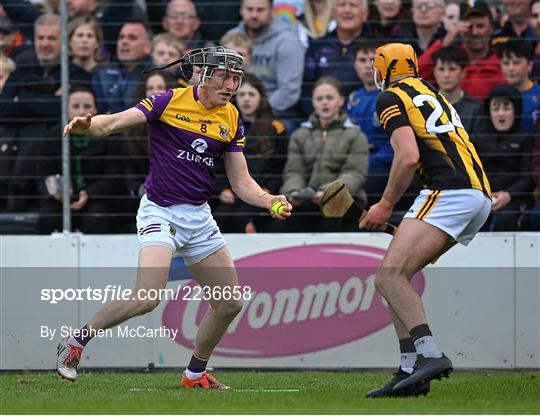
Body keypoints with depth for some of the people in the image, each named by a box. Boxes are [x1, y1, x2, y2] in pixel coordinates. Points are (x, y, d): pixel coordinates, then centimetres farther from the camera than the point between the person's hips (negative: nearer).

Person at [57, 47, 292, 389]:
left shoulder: (231, 120, 6)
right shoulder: (171, 101, -9)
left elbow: (242, 182, 9)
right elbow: (115, 122, -19)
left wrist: (270, 201, -10)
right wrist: (87, 126, -40)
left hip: (199, 216, 6)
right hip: (160, 210, -6)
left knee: (230, 304, 8)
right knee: (147, 298, -24)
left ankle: (195, 373, 29)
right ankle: (76, 341, -5)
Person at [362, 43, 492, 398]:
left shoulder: (392, 97, 3)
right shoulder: (433, 93, 29)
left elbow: (409, 156, -11)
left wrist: (386, 205, 0)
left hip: (449, 192, -9)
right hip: (481, 195, 9)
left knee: (390, 277, -18)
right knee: (393, 276, 12)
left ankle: (431, 355, -34)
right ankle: (410, 370, 5)